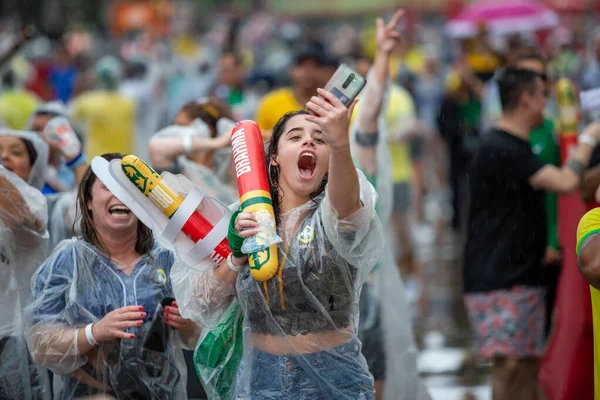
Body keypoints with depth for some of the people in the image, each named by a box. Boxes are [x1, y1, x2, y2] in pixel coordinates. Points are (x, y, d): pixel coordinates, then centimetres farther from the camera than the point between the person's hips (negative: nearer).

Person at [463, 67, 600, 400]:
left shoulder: (513, 147, 17)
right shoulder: (500, 150, -17)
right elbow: (565, 182, -22)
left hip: (522, 276, 10)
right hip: (499, 281, -10)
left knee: (529, 364, 9)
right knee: (510, 365, -12)